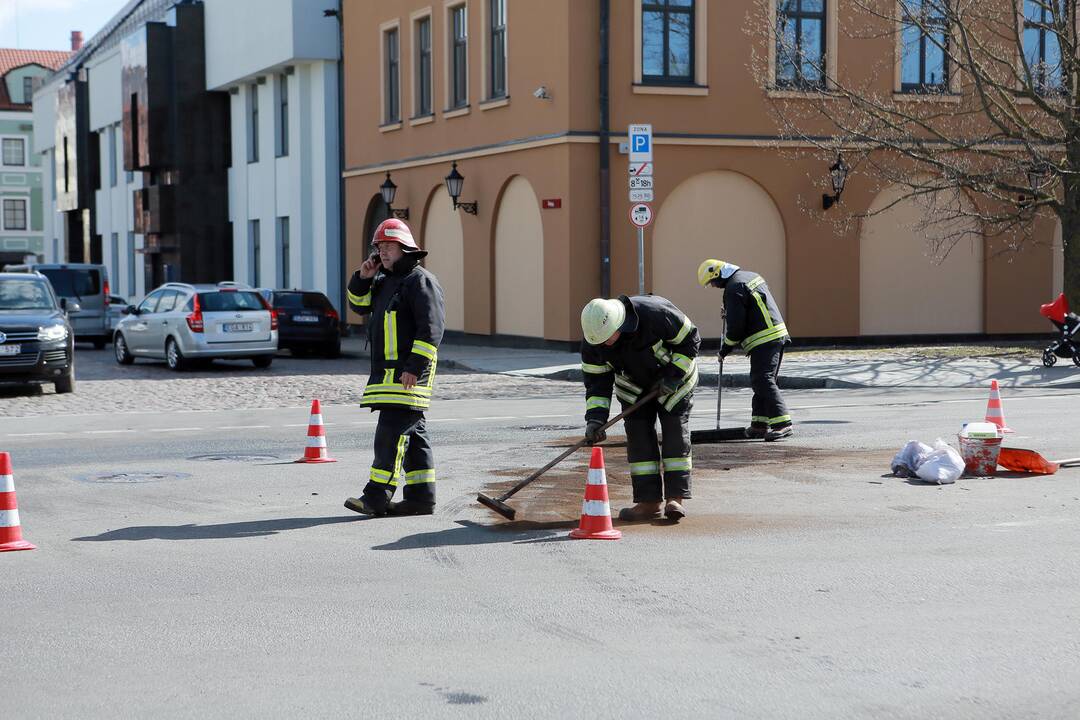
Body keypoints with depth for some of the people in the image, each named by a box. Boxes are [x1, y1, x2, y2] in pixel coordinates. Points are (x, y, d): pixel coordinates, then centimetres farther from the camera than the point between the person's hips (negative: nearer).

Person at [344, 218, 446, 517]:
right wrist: (363, 278, 8)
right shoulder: (386, 281, 20)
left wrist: (415, 367, -23)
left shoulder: (420, 281, -10)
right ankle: (421, 498, 13)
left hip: (408, 373, -10)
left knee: (391, 431, -12)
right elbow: (360, 305, 27)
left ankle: (377, 497, -13)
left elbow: (431, 329, -17)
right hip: (388, 372, 10)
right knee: (413, 435, 10)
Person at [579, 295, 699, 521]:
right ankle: (649, 501, -2)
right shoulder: (592, 342, -24)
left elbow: (690, 340, -22)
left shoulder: (656, 314, -37)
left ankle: (676, 498, -9)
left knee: (676, 431, -11)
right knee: (638, 434, -5)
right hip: (634, 384, 3)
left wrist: (673, 376, -26)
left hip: (674, 377, -3)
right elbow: (597, 380, -16)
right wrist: (595, 418, -27)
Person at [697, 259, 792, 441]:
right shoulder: (751, 276, 18)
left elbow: (736, 325, -15)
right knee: (761, 381, 13)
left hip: (764, 340, -10)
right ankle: (759, 424, 15)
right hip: (778, 333, 10)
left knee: (763, 380, -14)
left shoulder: (734, 288, -13)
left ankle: (782, 423, -22)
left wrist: (726, 348, -3)